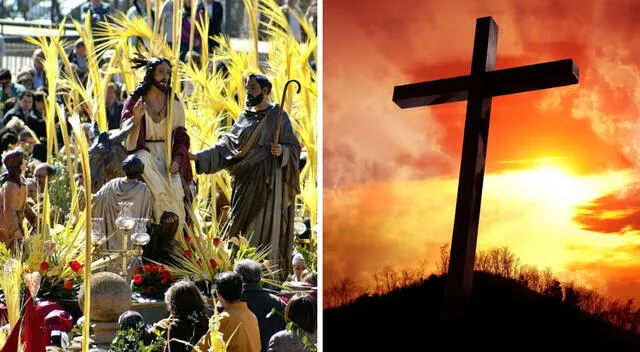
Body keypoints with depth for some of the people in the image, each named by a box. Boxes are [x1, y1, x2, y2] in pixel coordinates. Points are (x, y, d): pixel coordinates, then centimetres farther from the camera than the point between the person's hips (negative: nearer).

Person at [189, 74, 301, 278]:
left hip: (268, 180, -6)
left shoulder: (278, 116, -1)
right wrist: (198, 157, 1)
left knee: (265, 228, -7)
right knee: (243, 226, 5)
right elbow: (227, 144, 10)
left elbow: (294, 147, -2)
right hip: (246, 180, 6)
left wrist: (282, 150, -23)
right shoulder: (245, 117, 14)